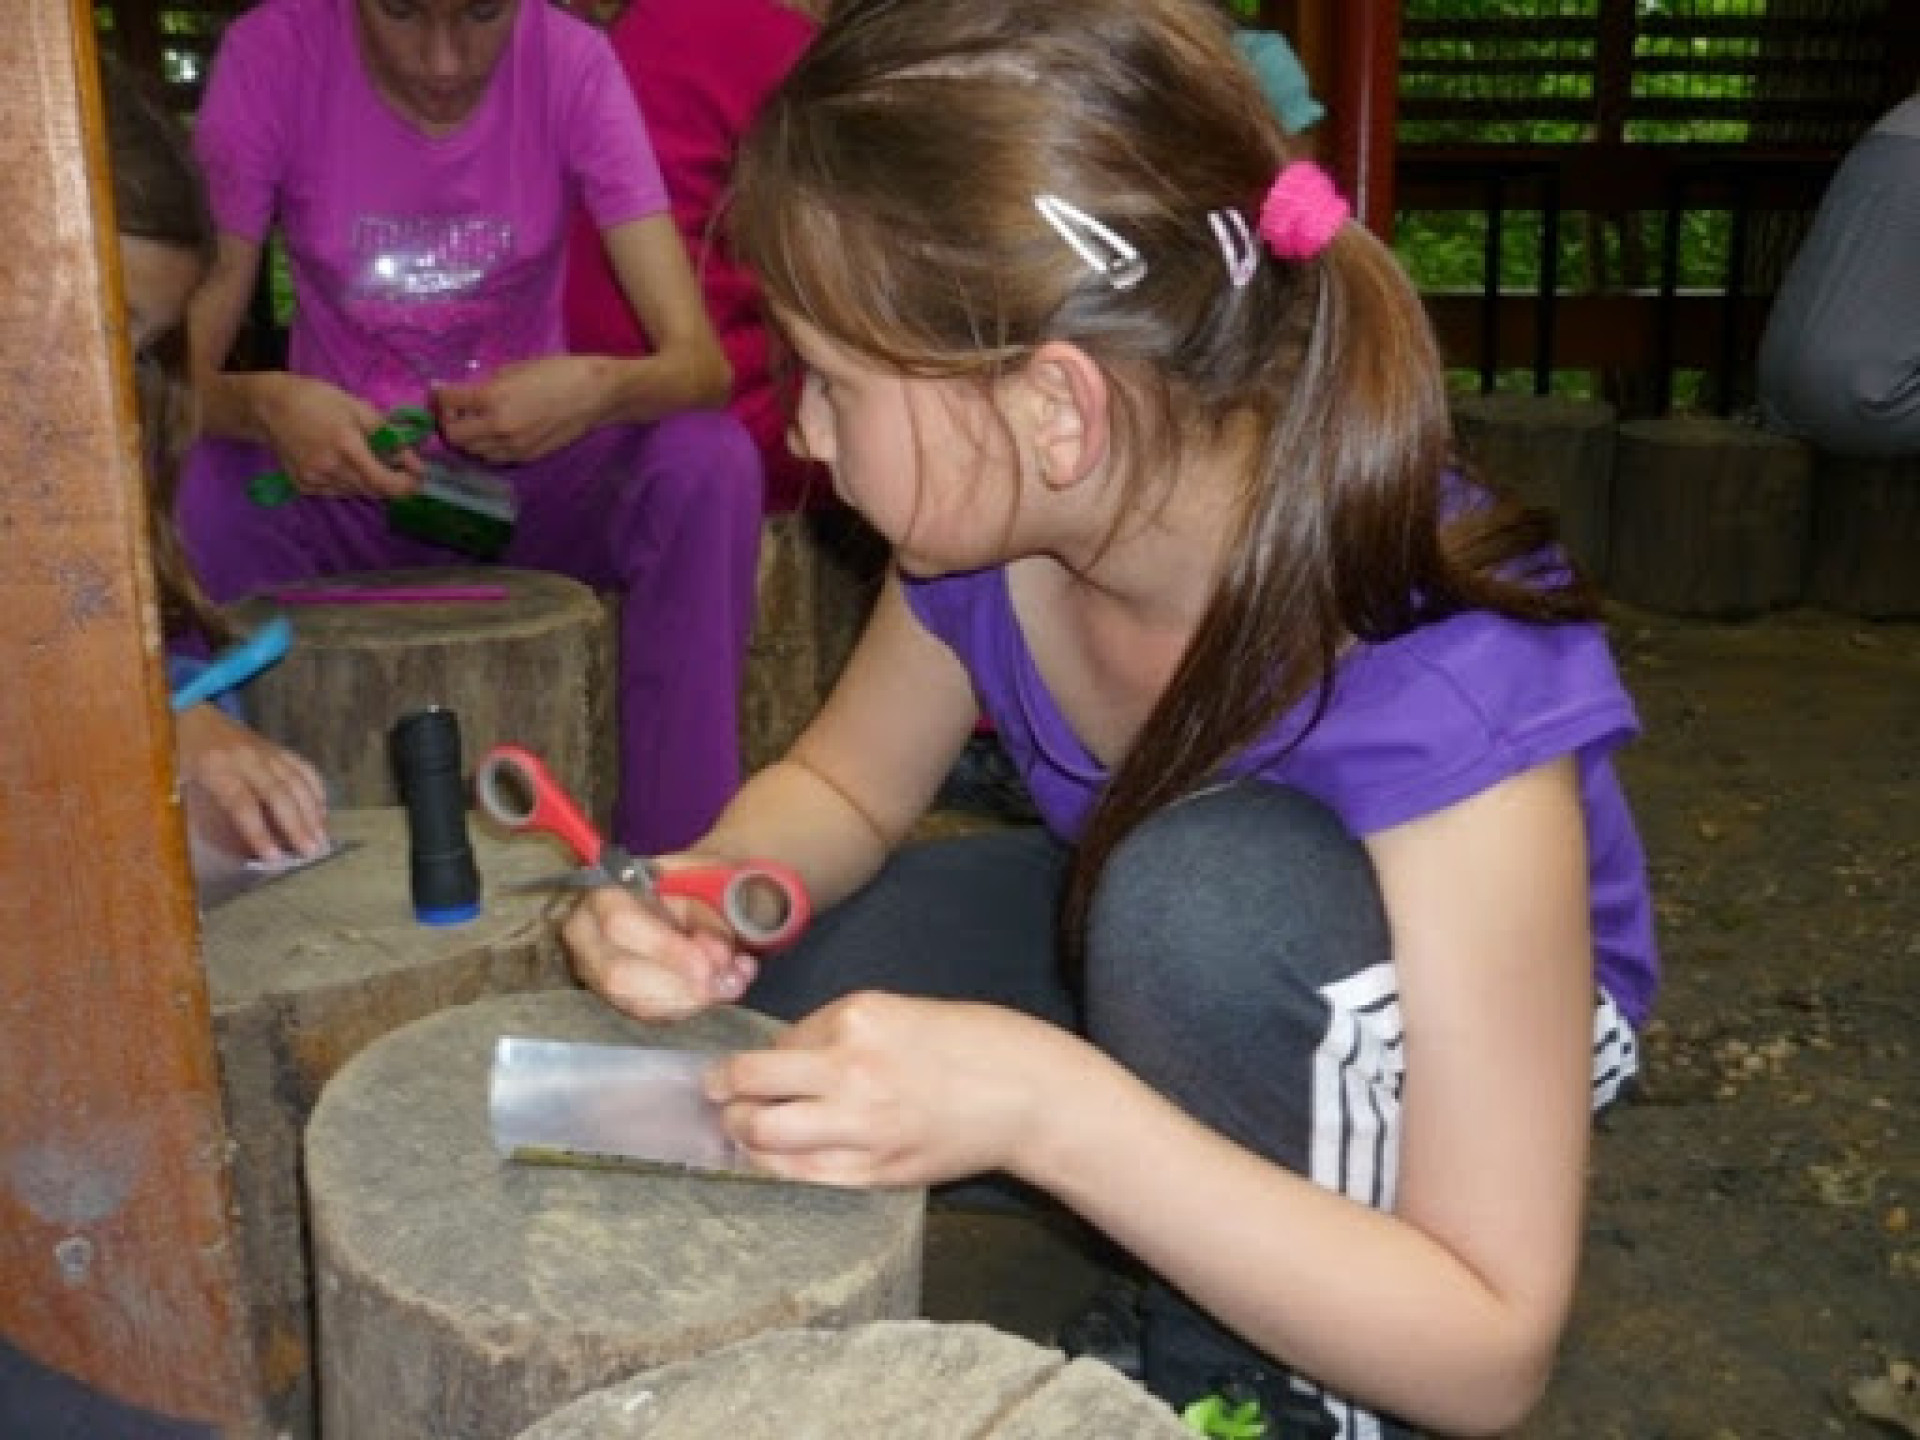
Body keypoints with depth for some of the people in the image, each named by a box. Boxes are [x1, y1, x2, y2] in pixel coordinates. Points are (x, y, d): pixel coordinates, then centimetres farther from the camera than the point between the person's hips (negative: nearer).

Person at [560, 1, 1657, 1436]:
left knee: (1214, 883, -37)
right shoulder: (995, 518, -20)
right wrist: (708, 895, -23)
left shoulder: (1445, 687, -38)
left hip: (1406, 1066, -5)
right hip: (1158, 947, 5)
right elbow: (840, 788, 0)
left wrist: (1044, 1105, -45)